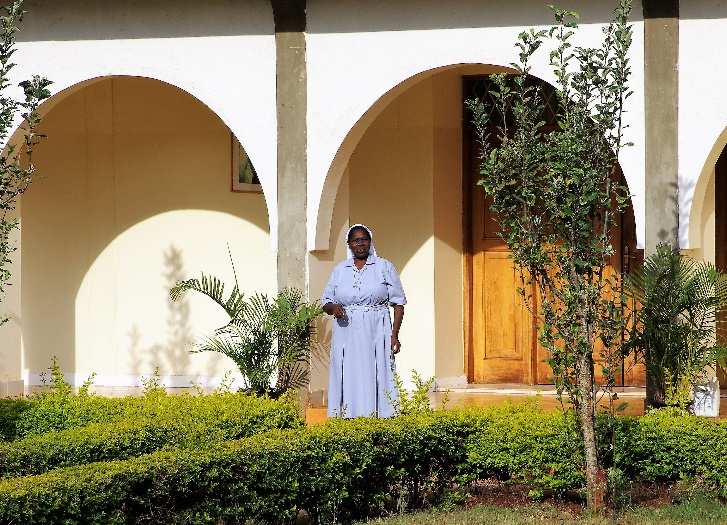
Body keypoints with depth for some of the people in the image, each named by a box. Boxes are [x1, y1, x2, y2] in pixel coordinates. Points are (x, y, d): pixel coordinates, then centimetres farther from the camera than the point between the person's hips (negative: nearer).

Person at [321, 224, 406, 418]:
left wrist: (394, 335, -6)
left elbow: (398, 303, 4)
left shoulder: (385, 267, 5)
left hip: (376, 336, -2)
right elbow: (326, 302, 16)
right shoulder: (339, 270, 13)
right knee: (348, 384, -2)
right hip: (347, 336, 2)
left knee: (376, 382, -7)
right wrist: (333, 308, -9)